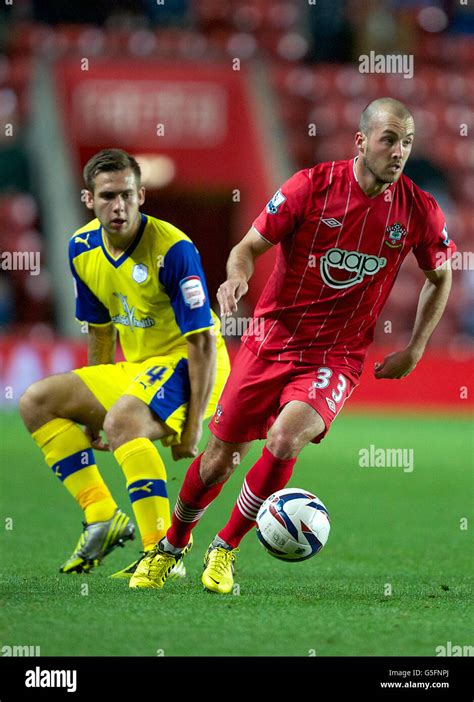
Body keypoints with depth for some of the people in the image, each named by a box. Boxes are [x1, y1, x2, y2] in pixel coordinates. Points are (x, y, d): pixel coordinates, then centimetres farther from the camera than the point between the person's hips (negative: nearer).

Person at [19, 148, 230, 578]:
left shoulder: (173, 250, -22)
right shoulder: (83, 249, 0)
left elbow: (203, 340, -21)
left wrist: (194, 424, -24)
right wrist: (91, 409, 17)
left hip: (187, 365, -8)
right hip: (136, 368, 8)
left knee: (122, 422, -35)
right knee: (36, 402, 0)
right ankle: (103, 518, -3)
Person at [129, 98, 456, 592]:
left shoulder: (420, 212, -5)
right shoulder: (311, 186, -11)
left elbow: (440, 277, 14)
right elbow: (250, 245, -4)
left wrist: (414, 350, 9)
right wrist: (237, 275, -27)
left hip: (337, 356, 0)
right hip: (271, 340, 0)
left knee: (285, 440, -25)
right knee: (222, 455, 5)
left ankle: (225, 550, -4)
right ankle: (171, 546, 33)